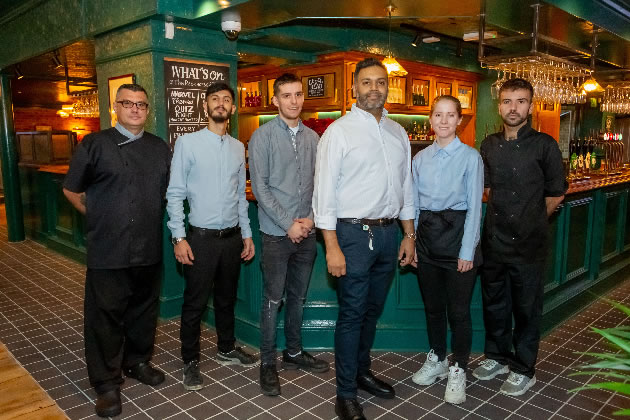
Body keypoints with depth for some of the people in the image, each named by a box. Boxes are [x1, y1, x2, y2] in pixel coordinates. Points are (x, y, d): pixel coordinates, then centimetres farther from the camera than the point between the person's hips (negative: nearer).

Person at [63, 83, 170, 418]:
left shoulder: (160, 148, 10)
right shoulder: (95, 145, -1)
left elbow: (168, 190, 19)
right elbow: (71, 190, 6)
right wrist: (96, 215, 5)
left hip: (149, 249, 4)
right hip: (107, 251, -4)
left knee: (144, 311, 16)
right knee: (106, 316, 4)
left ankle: (137, 362, 37)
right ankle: (106, 383, 20)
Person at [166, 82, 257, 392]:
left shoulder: (238, 148, 7)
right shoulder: (187, 143, -6)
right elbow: (175, 194, -7)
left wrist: (247, 234, 10)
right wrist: (179, 237, -12)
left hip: (232, 238, 4)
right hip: (201, 238, -4)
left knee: (227, 298, 19)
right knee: (195, 303, 7)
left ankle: (226, 349, 39)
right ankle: (190, 362, 26)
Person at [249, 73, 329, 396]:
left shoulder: (312, 138, 8)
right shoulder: (263, 136, -5)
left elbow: (318, 183, 9)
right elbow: (260, 187, -9)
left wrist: (311, 217, -6)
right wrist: (289, 224, -12)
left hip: (306, 232, 5)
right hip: (277, 233, -4)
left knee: (298, 297, 15)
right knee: (273, 299, 2)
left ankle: (294, 352, 32)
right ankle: (267, 362, 17)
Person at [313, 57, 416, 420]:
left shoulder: (398, 133, 11)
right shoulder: (339, 131, -6)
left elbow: (406, 187, 15)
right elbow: (325, 191, -11)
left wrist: (409, 235, 13)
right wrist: (332, 247, -16)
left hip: (389, 232, 6)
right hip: (354, 233, -5)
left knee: (373, 310, 18)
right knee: (352, 314, 2)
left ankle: (362, 372, 37)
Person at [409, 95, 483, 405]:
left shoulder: (470, 157, -6)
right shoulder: (420, 159, 8)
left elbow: (474, 205, -8)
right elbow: (414, 203, 9)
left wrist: (467, 251, -11)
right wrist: (412, 241, 6)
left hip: (457, 233, -4)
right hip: (426, 233, 4)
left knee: (458, 309, 2)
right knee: (432, 305, 16)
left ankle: (458, 370, 22)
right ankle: (436, 359, 36)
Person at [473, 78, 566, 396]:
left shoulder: (544, 145, -8)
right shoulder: (489, 145, 5)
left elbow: (556, 194, -2)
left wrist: (530, 221, 3)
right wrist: (503, 215, 10)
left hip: (528, 244, -4)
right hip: (494, 240, 5)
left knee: (526, 308, 8)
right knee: (494, 302, 16)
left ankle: (523, 369, 26)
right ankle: (497, 356, 36)